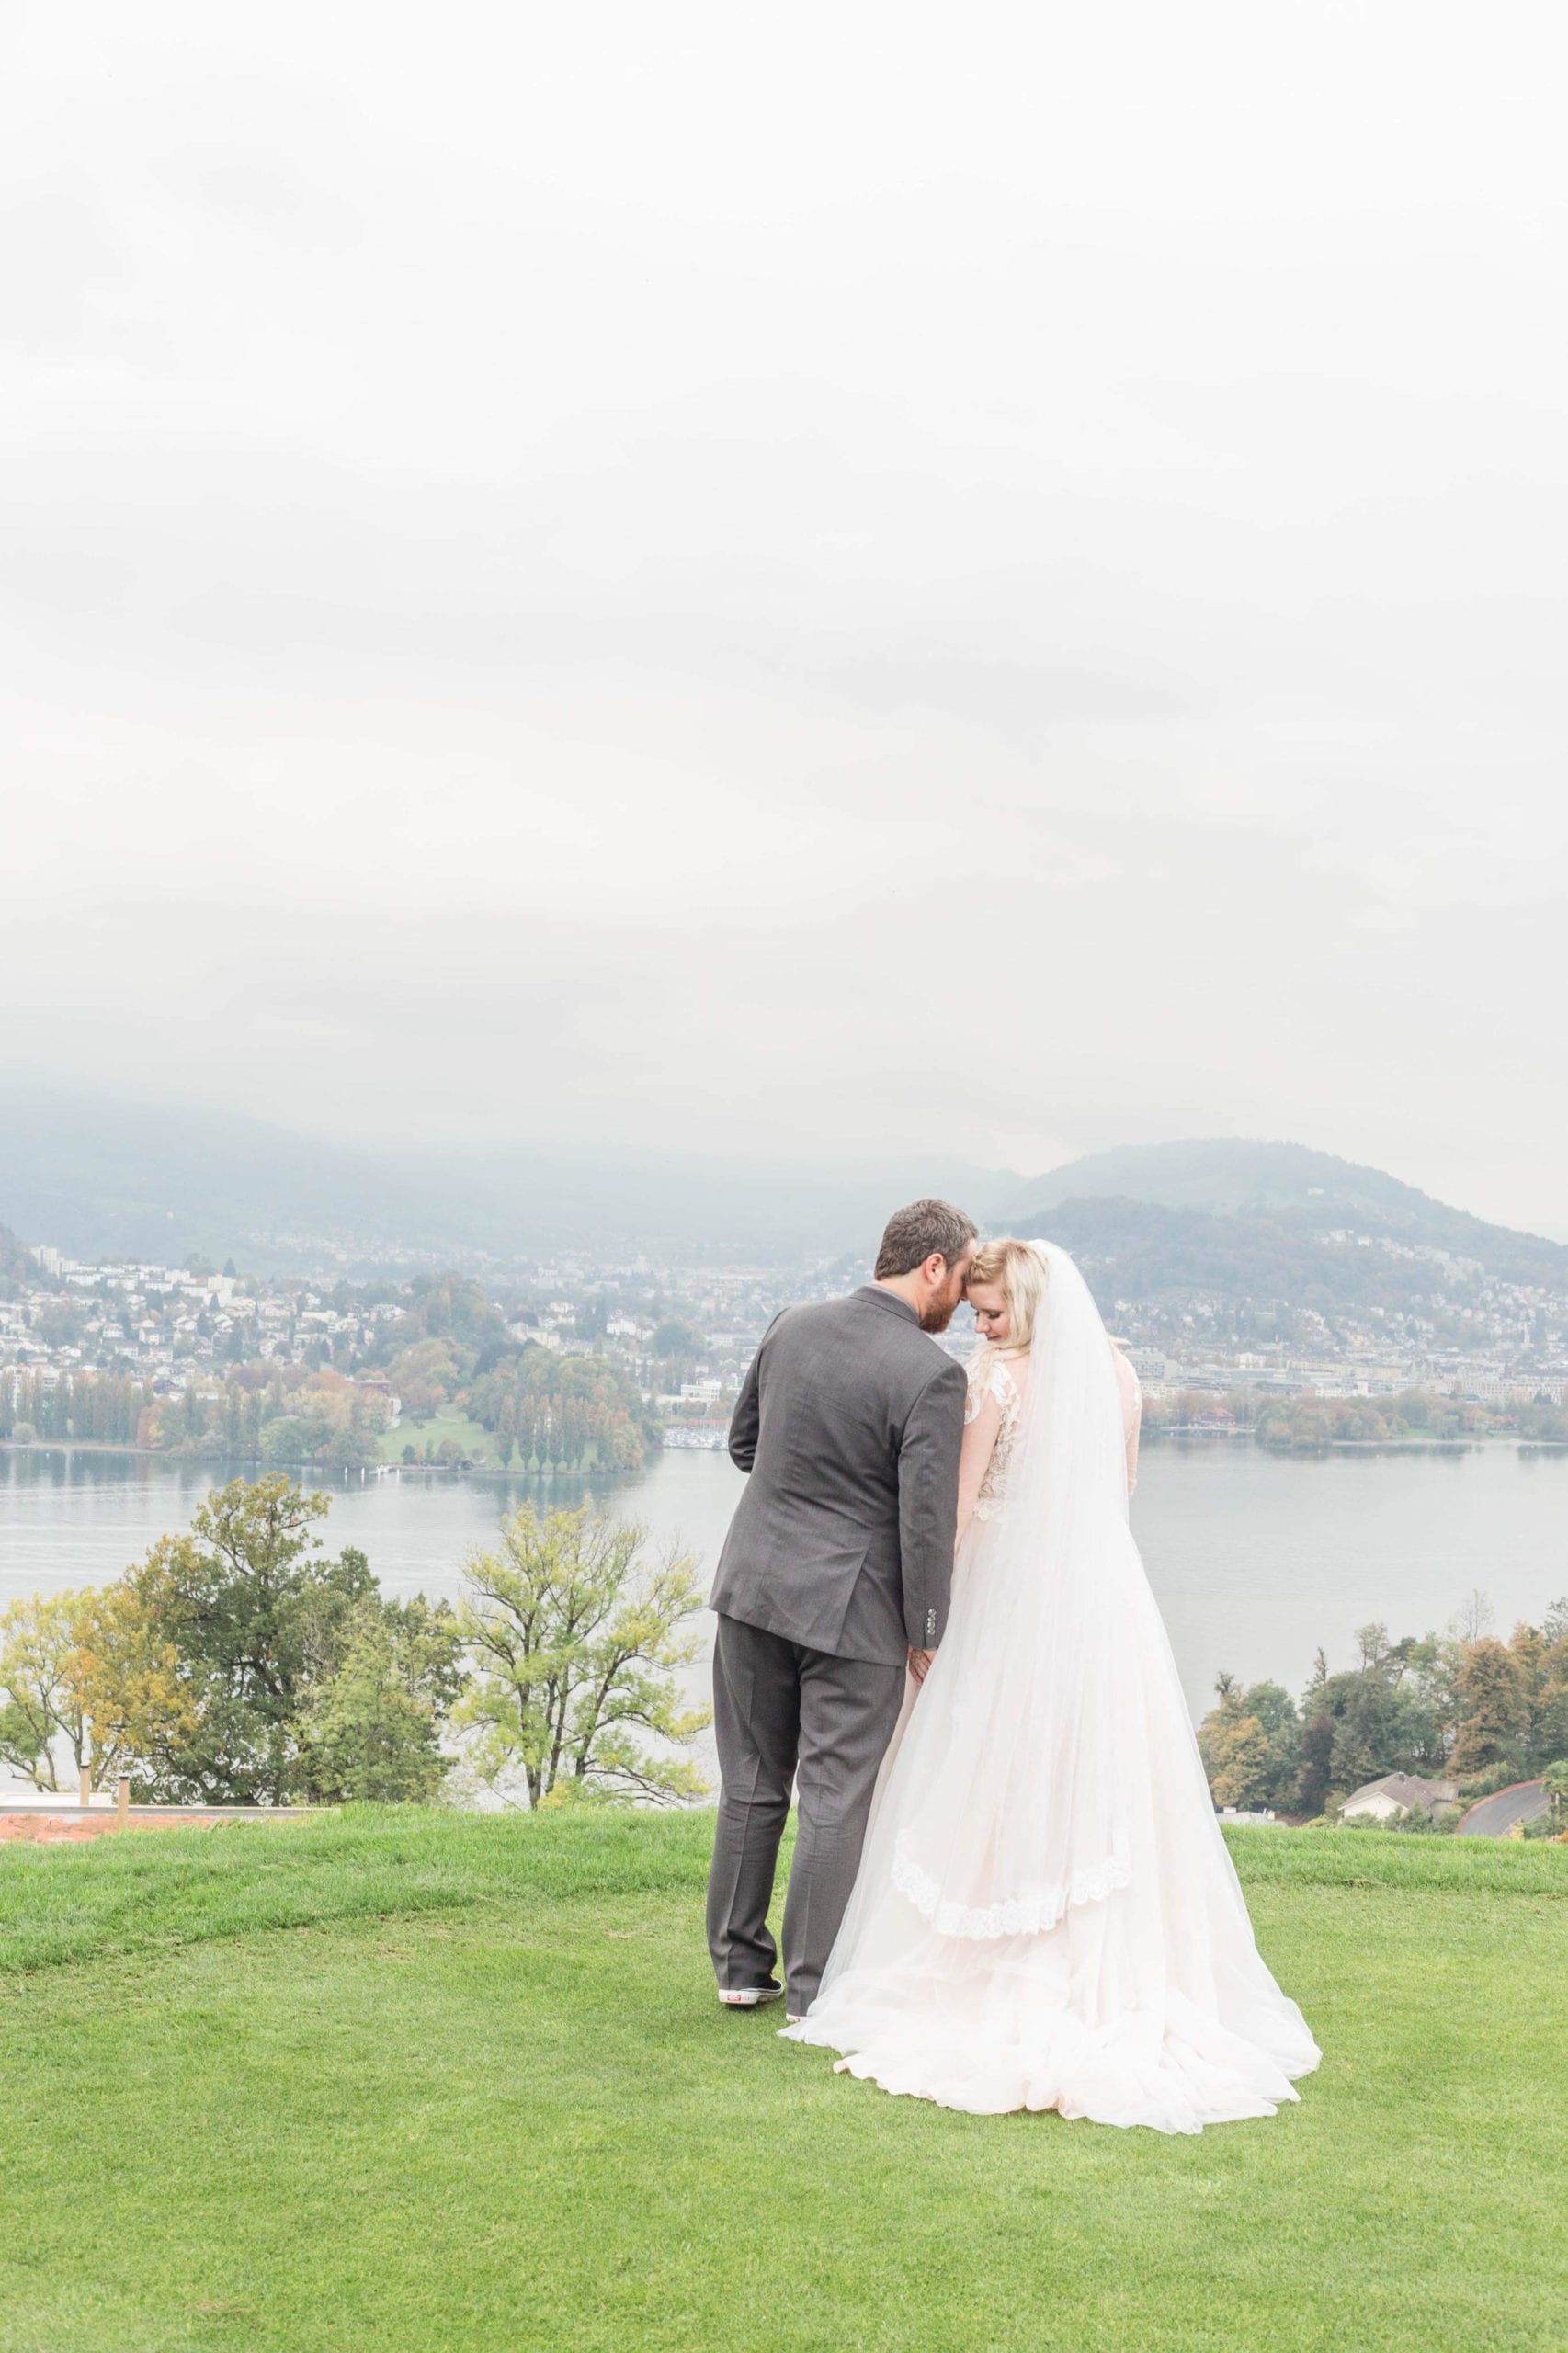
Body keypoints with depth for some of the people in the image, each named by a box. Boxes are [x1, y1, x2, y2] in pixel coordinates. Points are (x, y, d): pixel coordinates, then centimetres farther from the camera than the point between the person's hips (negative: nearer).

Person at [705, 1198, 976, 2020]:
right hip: (852, 1604, -6)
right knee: (836, 1798, 5)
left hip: (754, 1583, 6)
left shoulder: (790, 1327, 2)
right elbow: (927, 1519, -16)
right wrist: (928, 1632, -5)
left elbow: (742, 1441, 14)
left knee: (752, 1783, 16)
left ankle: (740, 1966, 26)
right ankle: (815, 1989, 12)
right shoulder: (931, 1374, -17)